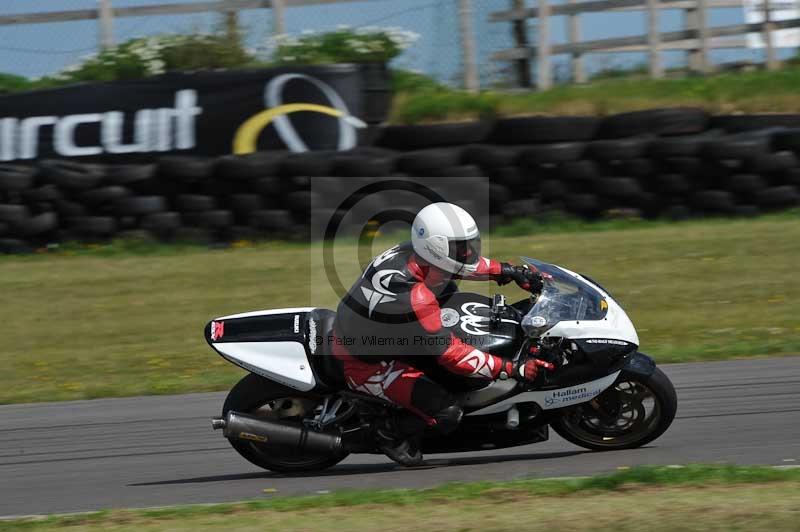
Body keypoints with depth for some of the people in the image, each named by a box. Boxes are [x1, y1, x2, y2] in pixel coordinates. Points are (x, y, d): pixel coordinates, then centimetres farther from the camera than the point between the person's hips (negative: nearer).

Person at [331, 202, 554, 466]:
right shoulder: (413, 298, -36)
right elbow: (452, 355, -31)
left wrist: (510, 271, 6)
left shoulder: (410, 252, -11)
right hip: (364, 365, -9)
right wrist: (513, 369, -28)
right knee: (447, 413, -21)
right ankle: (391, 433, 7)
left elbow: (462, 263, 10)